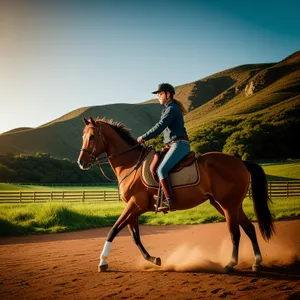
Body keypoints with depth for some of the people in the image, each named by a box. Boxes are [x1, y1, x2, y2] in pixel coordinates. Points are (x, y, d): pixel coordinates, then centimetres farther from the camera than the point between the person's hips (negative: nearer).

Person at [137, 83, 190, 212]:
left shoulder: (171, 109, -8)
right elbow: (162, 127, 25)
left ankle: (169, 201, -31)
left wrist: (144, 137, -8)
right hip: (176, 145, 11)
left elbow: (160, 126, -15)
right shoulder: (170, 108, 23)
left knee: (161, 169, -24)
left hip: (179, 145, -11)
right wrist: (146, 137, 18)